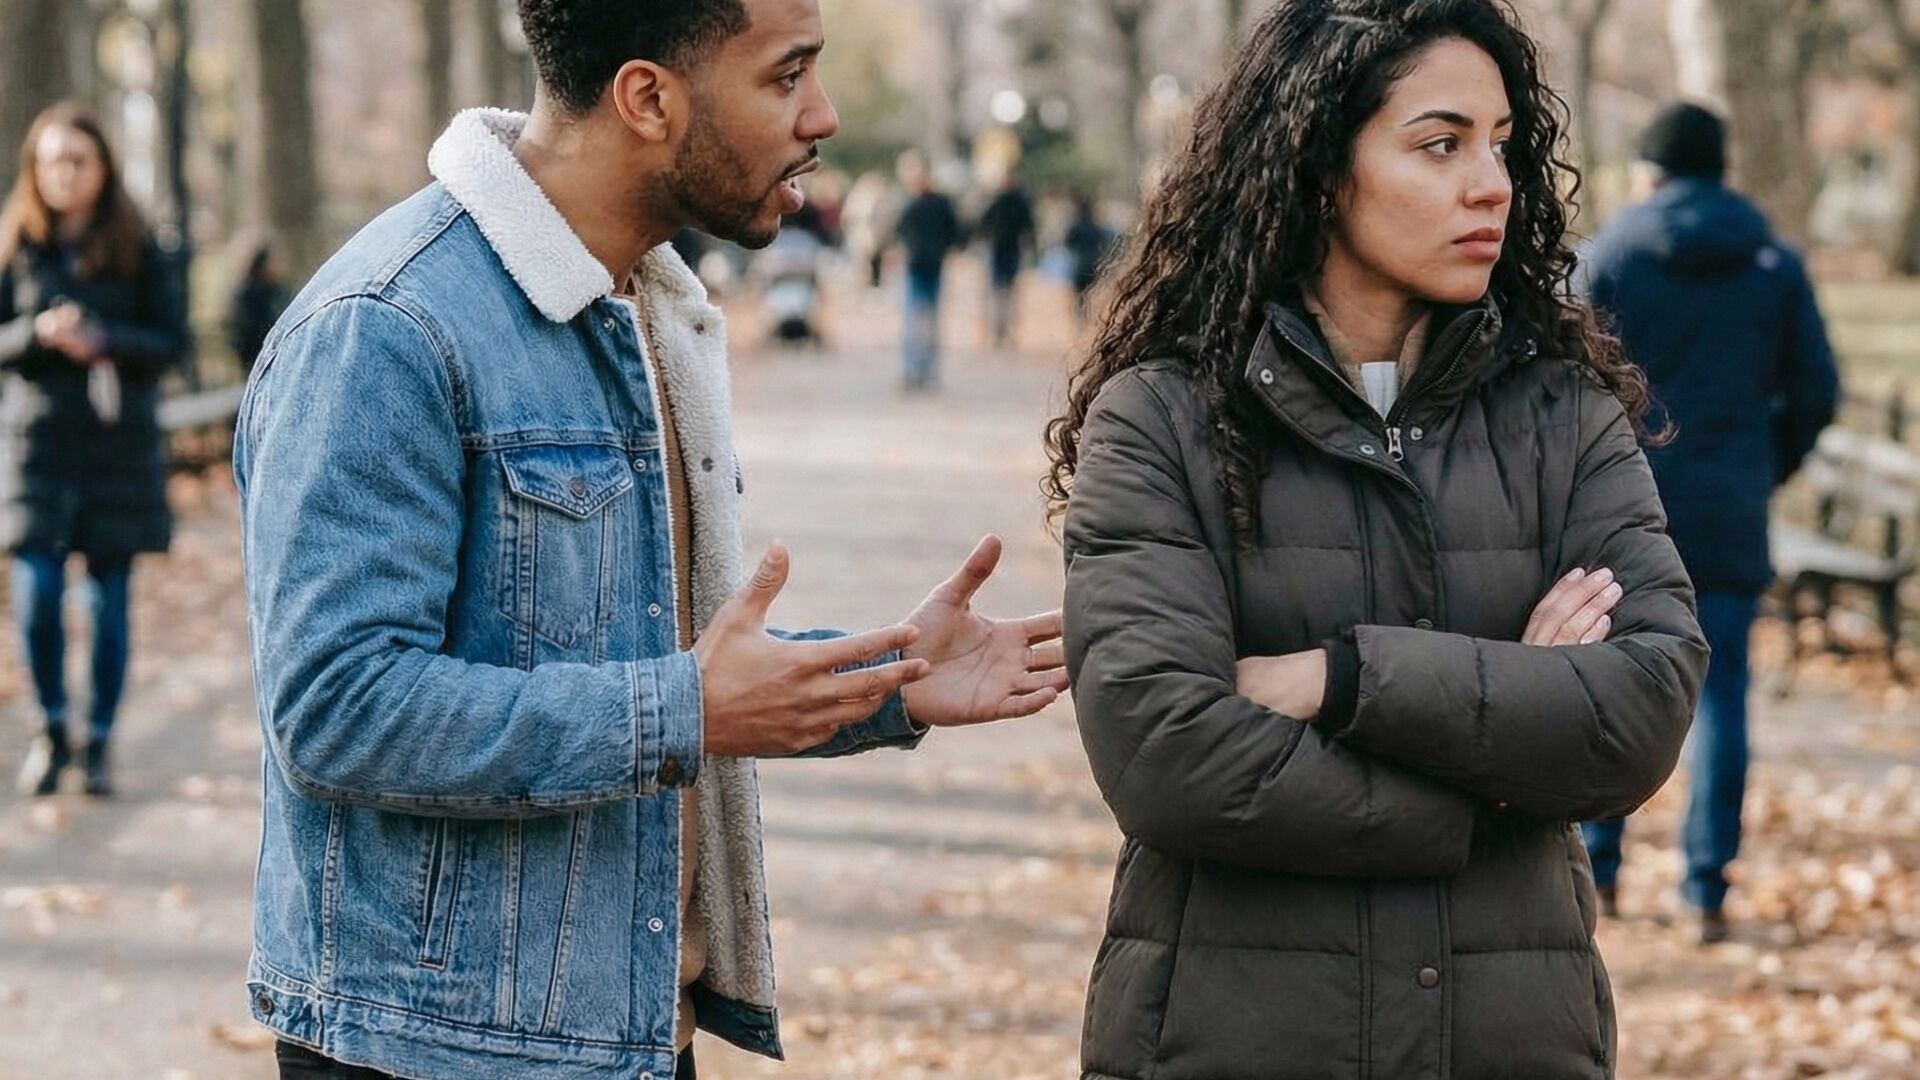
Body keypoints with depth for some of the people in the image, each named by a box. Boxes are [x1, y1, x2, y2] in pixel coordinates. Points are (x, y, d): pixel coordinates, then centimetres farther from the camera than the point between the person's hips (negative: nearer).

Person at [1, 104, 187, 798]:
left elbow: (173, 342, 0)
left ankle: (98, 747, 15)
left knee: (109, 599, 3)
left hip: (120, 444, 0)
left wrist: (104, 341, -17)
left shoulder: (136, 248, 2)